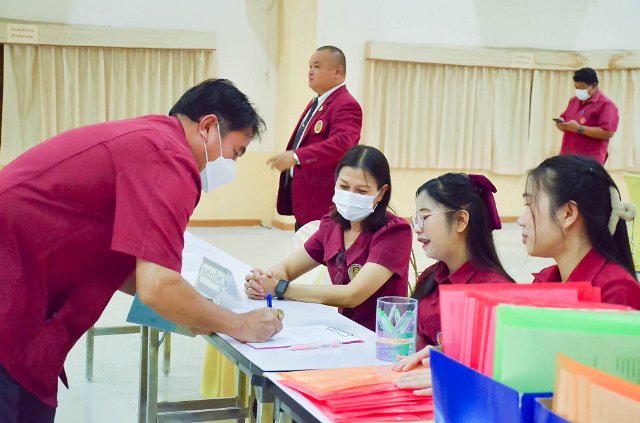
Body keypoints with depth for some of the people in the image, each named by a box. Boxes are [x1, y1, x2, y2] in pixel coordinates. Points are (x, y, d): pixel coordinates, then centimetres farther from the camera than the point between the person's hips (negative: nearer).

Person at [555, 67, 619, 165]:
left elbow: (608, 132, -17)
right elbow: (563, 118, 26)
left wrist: (579, 128, -20)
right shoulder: (574, 100, 17)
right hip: (567, 157, 7)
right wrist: (561, 123, -1)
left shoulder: (606, 105, -8)